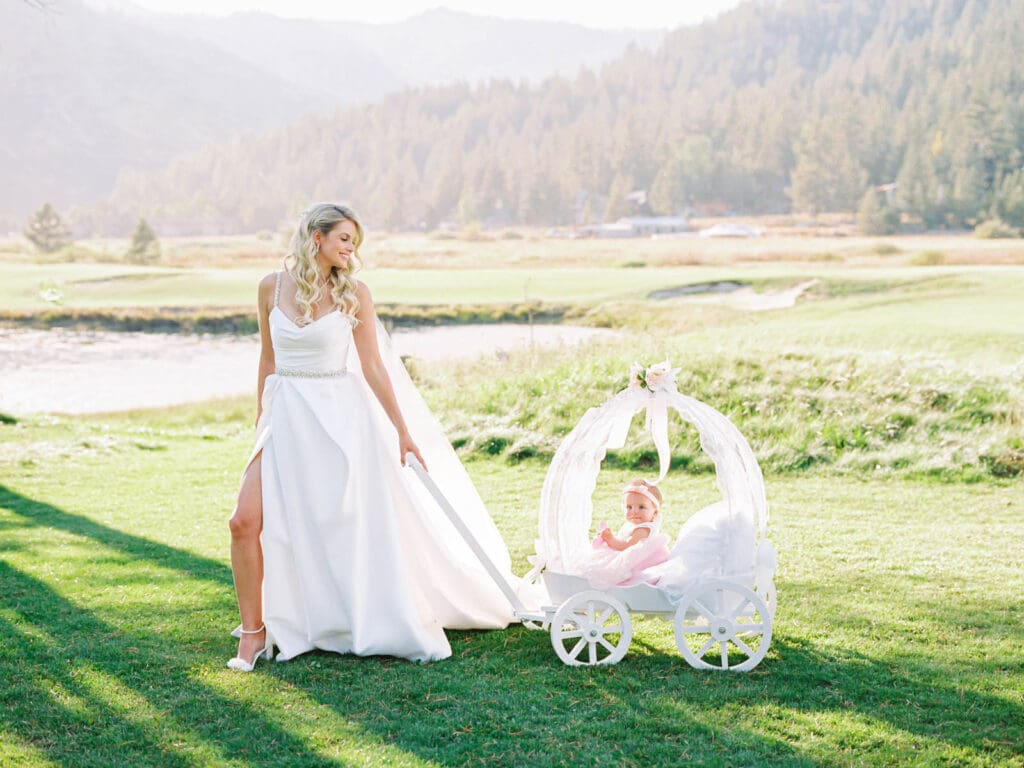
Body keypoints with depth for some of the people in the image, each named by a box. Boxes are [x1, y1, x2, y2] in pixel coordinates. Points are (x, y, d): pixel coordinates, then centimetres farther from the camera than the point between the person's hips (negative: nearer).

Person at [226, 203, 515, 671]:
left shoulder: (354, 293, -3)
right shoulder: (272, 287, 2)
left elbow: (373, 367, -1)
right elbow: (268, 359, 12)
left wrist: (403, 431, -3)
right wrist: (262, 422, 16)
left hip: (341, 418, -2)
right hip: (287, 417, 2)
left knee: (356, 526, 1)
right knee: (246, 522, -9)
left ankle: (387, 626, 19)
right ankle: (254, 632, 6)